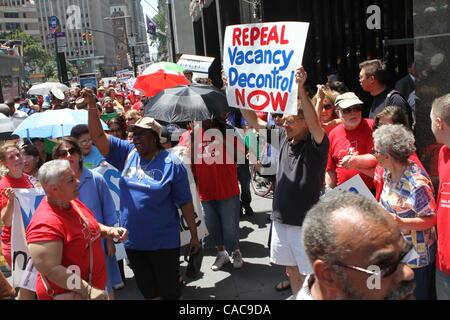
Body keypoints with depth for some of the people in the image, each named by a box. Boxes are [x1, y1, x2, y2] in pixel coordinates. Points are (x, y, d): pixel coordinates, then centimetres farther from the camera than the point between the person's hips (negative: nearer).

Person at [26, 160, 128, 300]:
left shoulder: (73, 203, 0)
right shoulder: (45, 225, -27)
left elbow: (90, 227, 15)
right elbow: (50, 270, -29)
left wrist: (110, 231, -3)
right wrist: (88, 291, -26)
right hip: (68, 294, -8)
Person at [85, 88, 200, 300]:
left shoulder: (171, 164, -10)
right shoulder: (128, 154, 1)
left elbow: (185, 202, -8)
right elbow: (98, 136, -3)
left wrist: (194, 235, -6)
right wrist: (92, 105, -15)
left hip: (163, 242, -4)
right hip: (132, 241, 4)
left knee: (169, 290, 10)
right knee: (147, 290, 19)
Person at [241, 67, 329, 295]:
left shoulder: (316, 143, -13)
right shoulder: (283, 137, 4)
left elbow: (314, 124, -34)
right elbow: (254, 121, 9)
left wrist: (300, 89, -41)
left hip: (306, 221, -6)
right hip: (282, 216, 6)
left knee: (310, 275, 3)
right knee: (291, 268, 21)